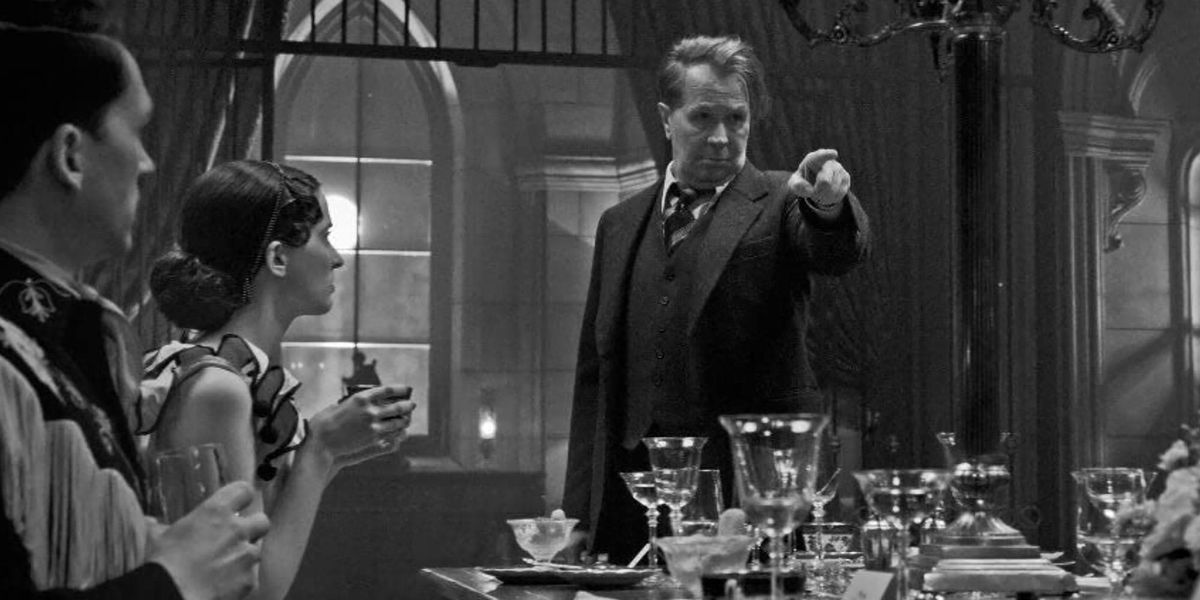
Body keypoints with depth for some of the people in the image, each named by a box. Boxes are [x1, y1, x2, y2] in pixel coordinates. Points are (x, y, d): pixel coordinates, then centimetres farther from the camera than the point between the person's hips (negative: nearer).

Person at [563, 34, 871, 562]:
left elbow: (838, 253, -17)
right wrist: (578, 512, 10)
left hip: (753, 487, -4)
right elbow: (595, 375, 16)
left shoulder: (779, 204, 5)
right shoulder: (620, 225, 16)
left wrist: (828, 207, -40)